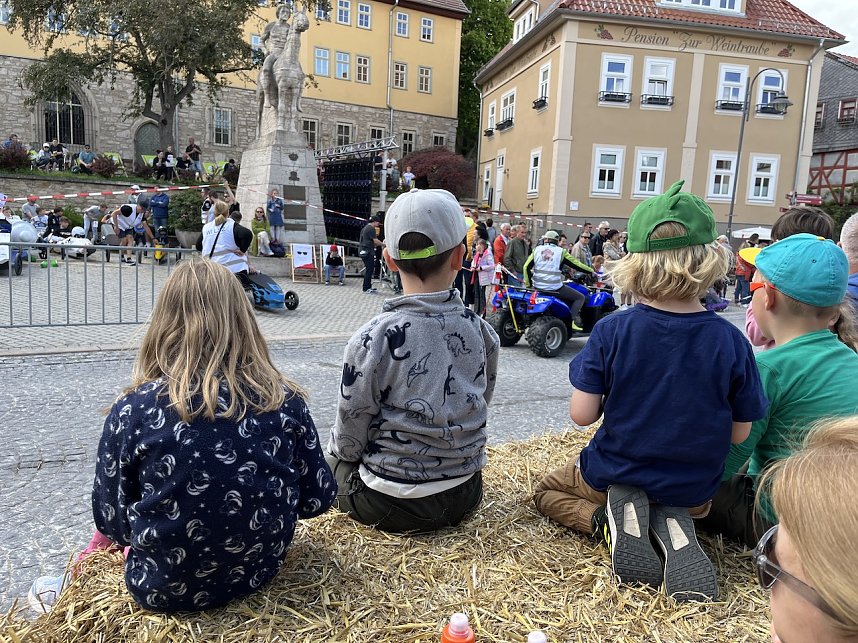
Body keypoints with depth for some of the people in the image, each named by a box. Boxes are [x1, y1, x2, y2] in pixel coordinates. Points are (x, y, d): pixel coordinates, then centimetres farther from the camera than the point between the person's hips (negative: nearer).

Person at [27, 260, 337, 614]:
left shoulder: (134, 409, -18)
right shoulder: (285, 400, -13)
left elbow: (112, 521, -6)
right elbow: (318, 499, -3)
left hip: (168, 590, -2)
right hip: (263, 569, 3)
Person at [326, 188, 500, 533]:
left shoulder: (373, 338, -21)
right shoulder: (482, 331, -7)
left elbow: (348, 438, -12)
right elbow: (478, 405, 6)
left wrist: (336, 453, 11)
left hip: (390, 506, -4)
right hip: (464, 496, 5)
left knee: (335, 461, 26)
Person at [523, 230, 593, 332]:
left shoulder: (537, 249, 9)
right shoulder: (561, 251, 1)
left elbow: (526, 267, 5)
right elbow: (576, 264, 3)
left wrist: (528, 284, 15)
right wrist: (592, 271, 16)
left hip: (538, 287, 4)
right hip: (555, 288, -4)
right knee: (580, 298, 8)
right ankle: (574, 320, -12)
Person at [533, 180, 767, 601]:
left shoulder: (611, 332, -21)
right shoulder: (731, 341, -17)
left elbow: (581, 415, -18)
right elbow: (739, 433, -9)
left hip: (614, 474, -1)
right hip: (693, 489, 2)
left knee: (547, 492, 29)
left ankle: (612, 520, -3)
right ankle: (674, 526, 2)